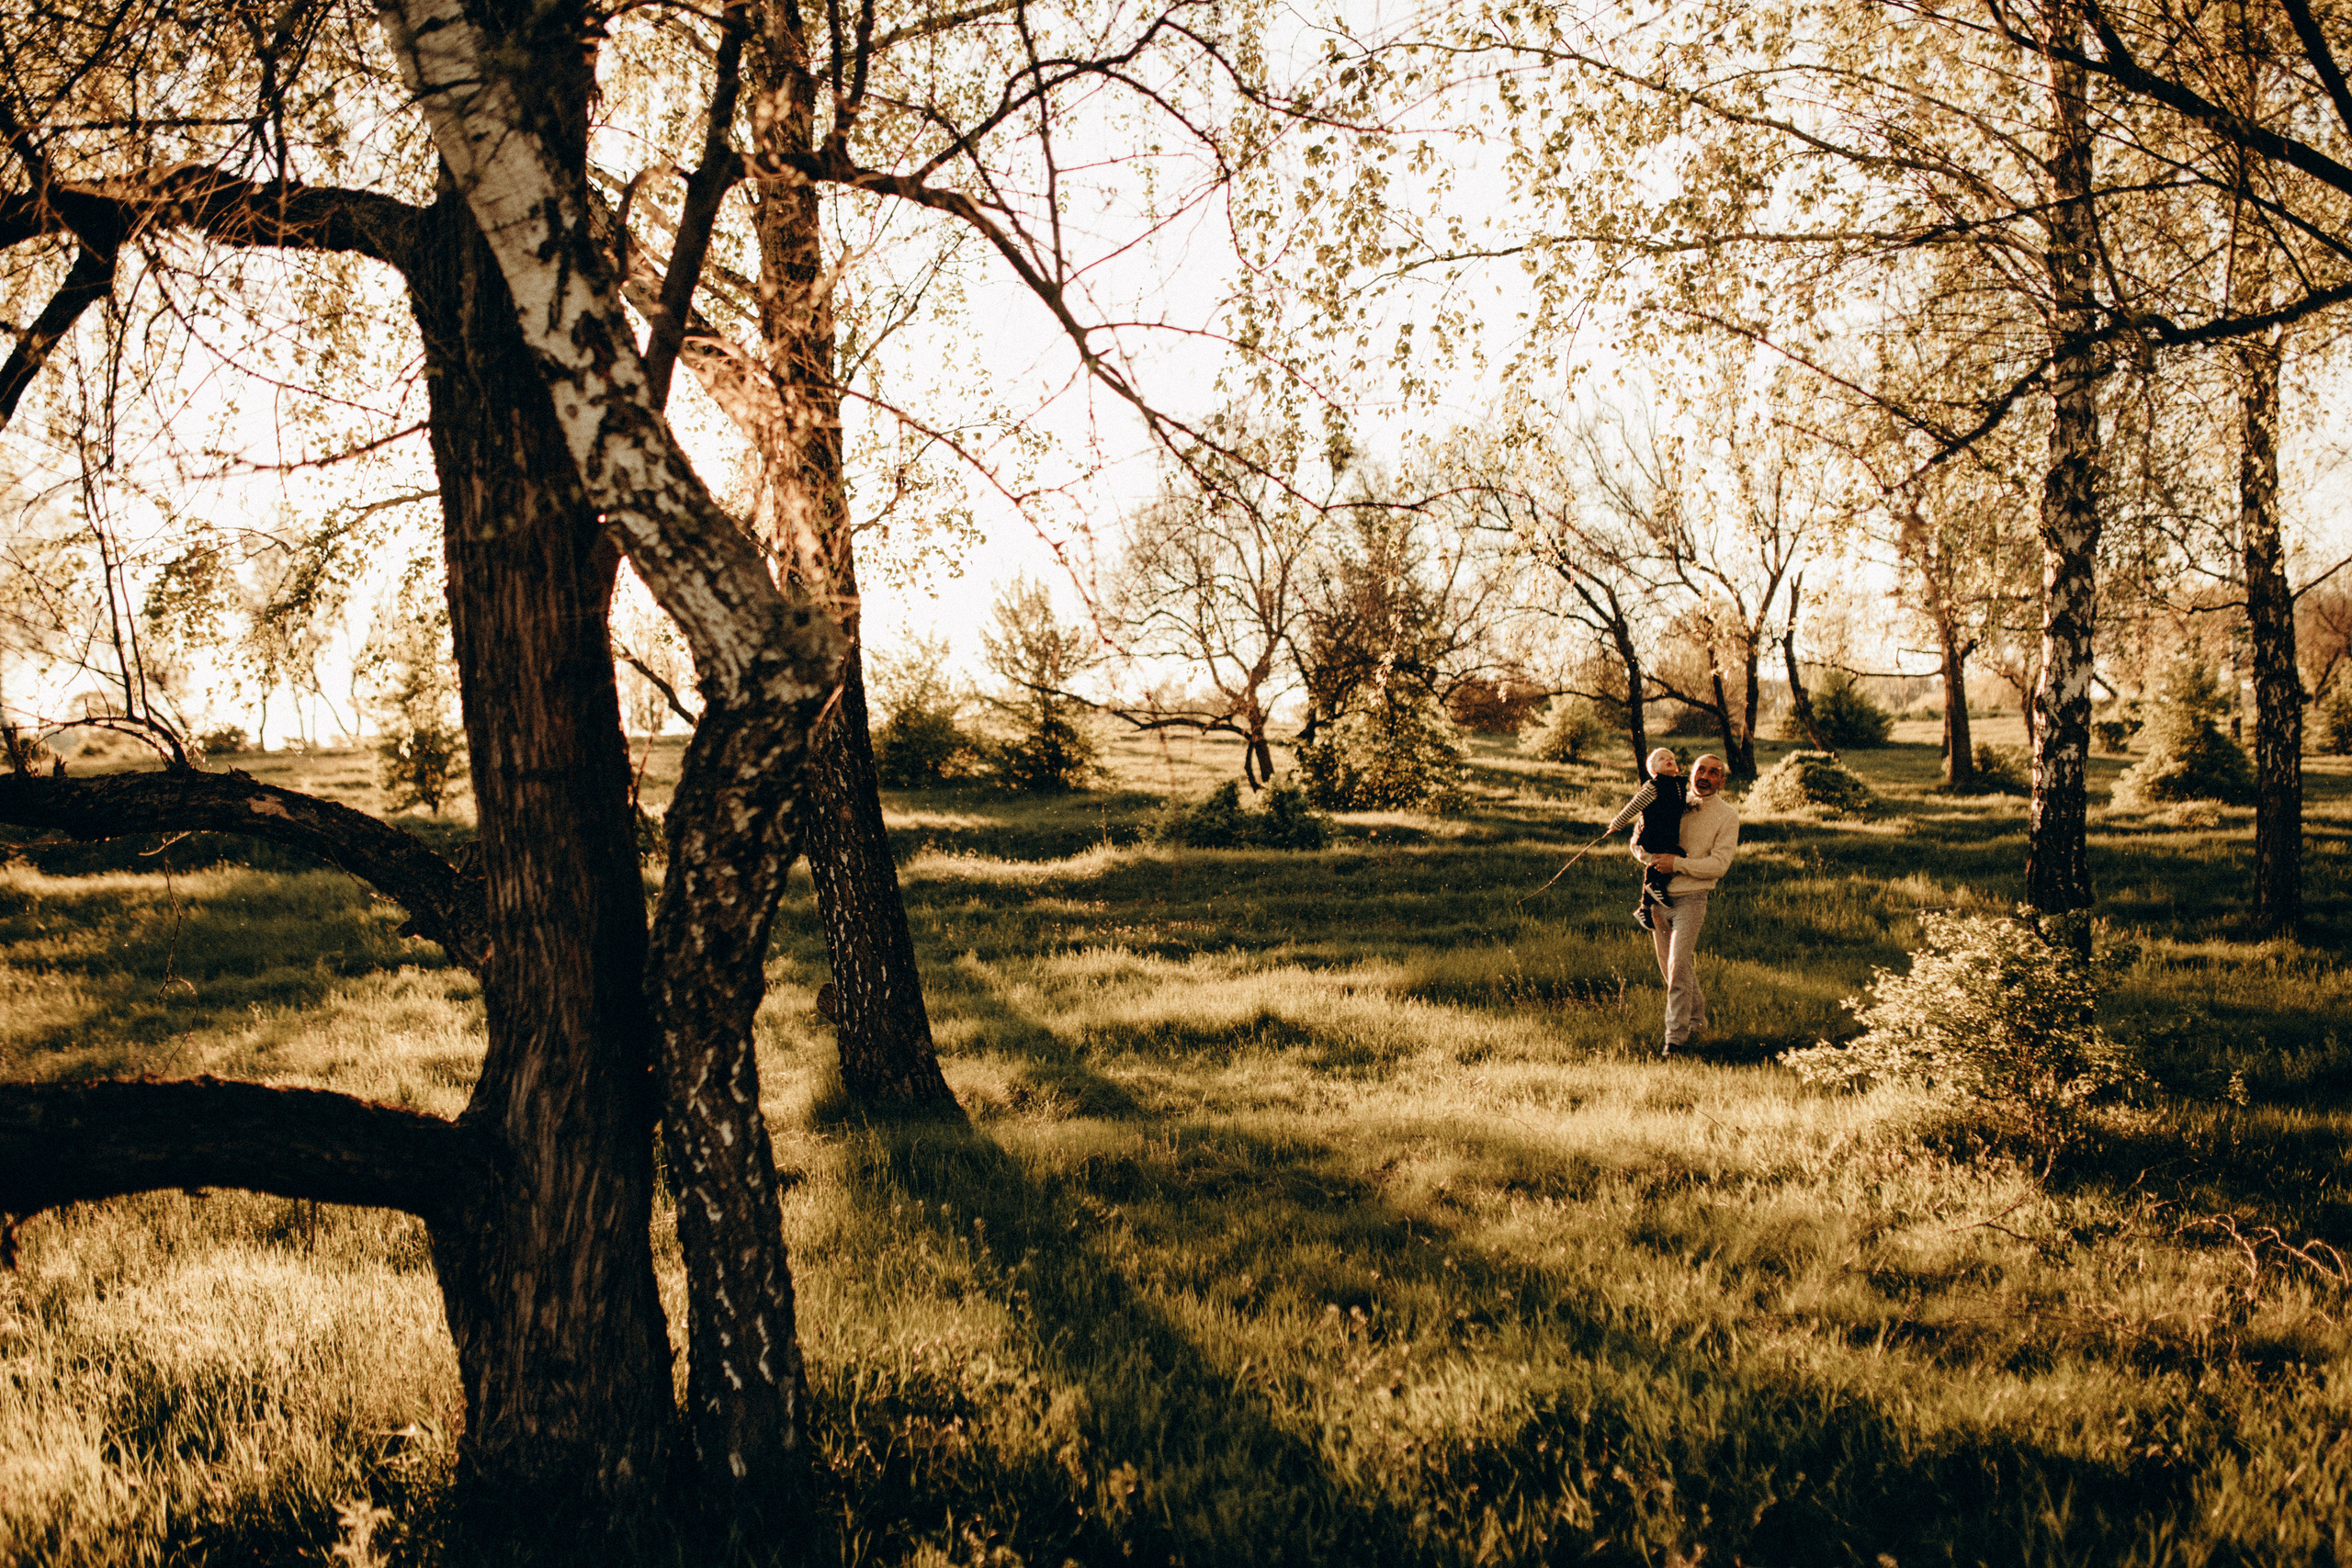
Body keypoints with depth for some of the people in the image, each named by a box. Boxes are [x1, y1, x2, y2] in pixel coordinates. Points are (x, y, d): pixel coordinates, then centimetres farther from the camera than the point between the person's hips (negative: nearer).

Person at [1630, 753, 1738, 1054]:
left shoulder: (1727, 816, -1)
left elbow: (1719, 864, -10)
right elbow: (1638, 840, 15)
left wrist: (1677, 863, -19)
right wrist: (1652, 860, -7)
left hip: (1691, 898, -5)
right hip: (1659, 896, 5)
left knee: (1679, 965, -16)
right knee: (1668, 967, 12)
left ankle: (1677, 1035, -12)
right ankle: (1696, 1016, 32)